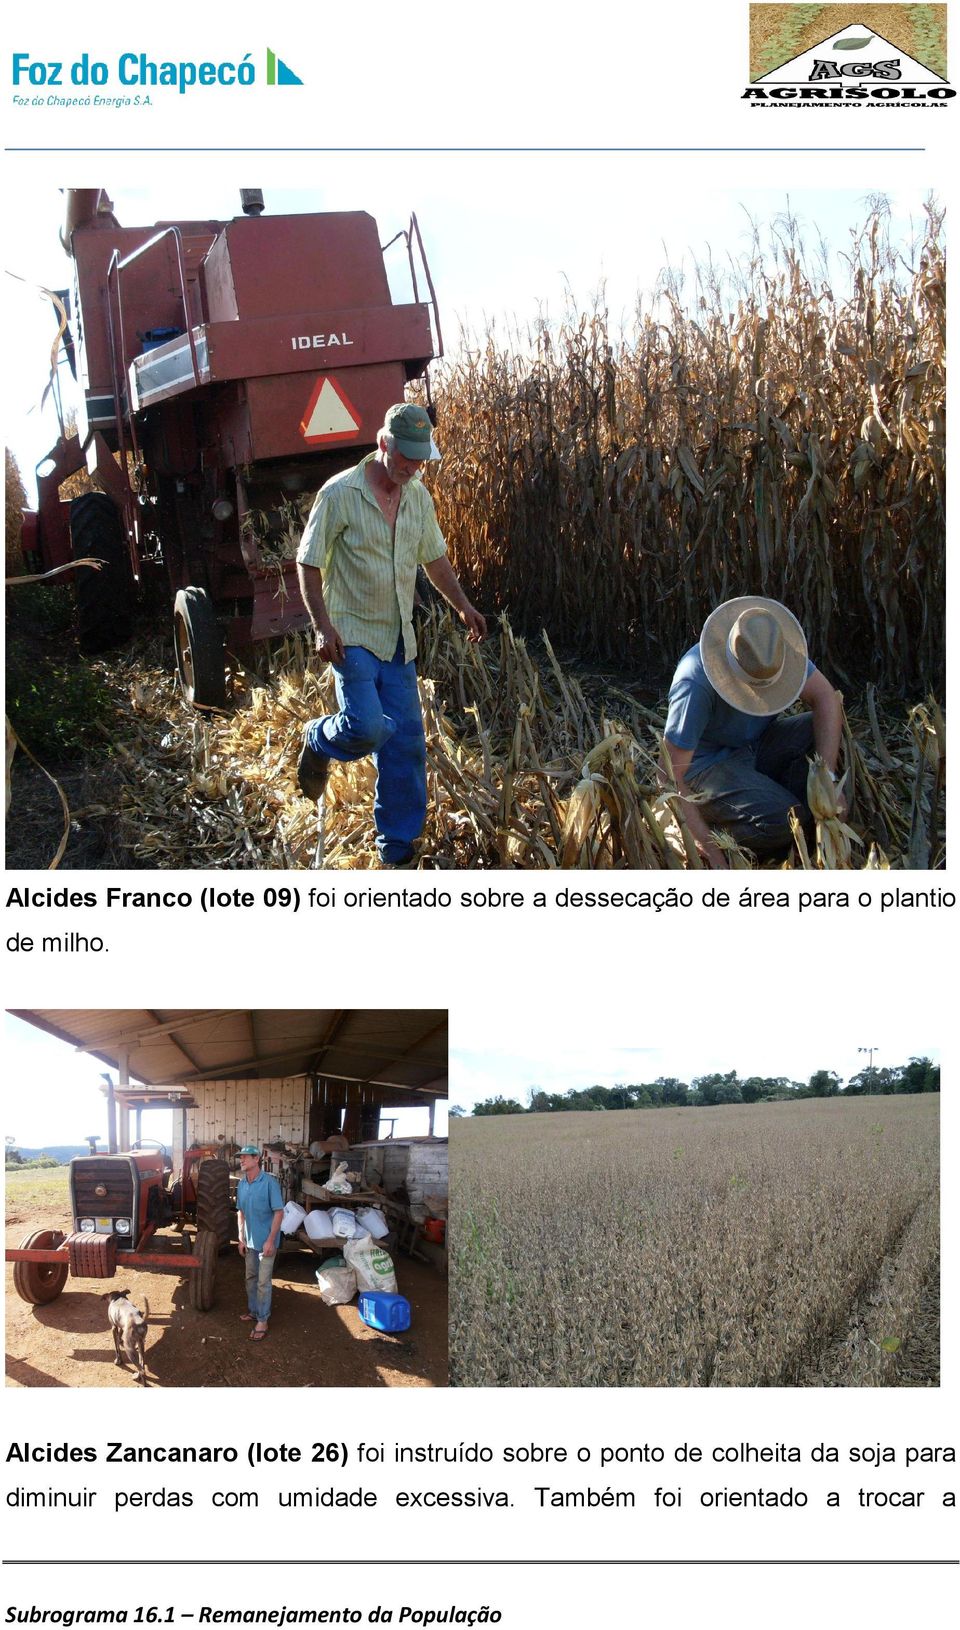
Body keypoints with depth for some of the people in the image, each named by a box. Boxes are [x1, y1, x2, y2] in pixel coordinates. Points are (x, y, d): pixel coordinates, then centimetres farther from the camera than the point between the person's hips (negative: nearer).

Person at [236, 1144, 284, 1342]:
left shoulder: (269, 1182, -18)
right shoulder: (242, 1184, 2)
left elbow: (278, 1212, -16)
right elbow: (241, 1212, 11)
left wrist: (270, 1240, -19)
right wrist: (241, 1238, 7)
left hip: (265, 1241, -6)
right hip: (249, 1241, 6)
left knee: (263, 1282, -1)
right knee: (251, 1278, 18)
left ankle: (263, 1320, 6)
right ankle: (253, 1311, 33)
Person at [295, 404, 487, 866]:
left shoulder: (418, 497, 6)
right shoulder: (340, 494, -14)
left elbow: (434, 557, 20)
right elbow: (308, 563, -10)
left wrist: (463, 607, 14)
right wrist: (323, 626, -18)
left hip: (398, 637, 6)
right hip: (352, 635, -6)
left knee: (405, 741, 4)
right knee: (366, 727, -20)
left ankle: (397, 846, 15)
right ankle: (318, 743, 16)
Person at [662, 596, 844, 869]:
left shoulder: (778, 647, -13)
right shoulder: (696, 684, -32)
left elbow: (825, 698, -13)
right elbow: (671, 774, -31)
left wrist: (826, 777, -26)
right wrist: (708, 849, -35)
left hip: (757, 748, 7)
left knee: (830, 726, -16)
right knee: (778, 820, -31)